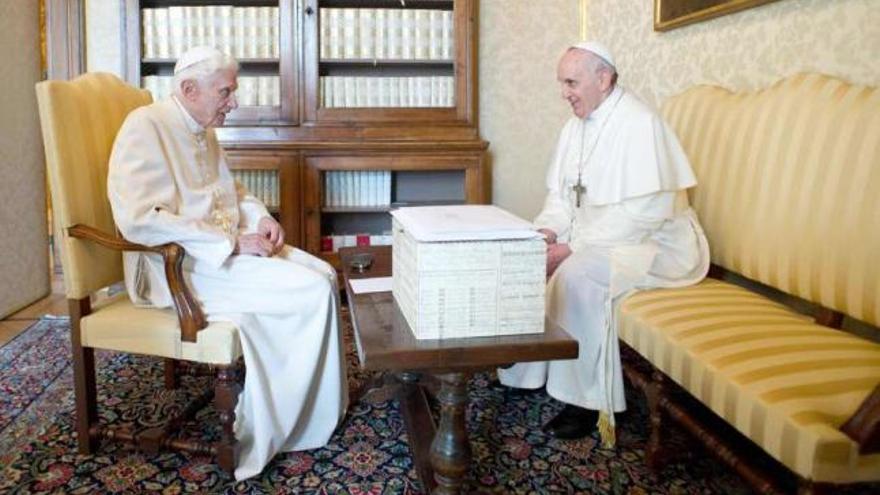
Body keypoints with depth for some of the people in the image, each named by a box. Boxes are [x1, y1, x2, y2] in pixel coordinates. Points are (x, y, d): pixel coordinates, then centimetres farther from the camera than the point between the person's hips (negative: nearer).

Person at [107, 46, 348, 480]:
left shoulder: (202, 131, 13)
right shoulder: (146, 126, -14)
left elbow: (229, 190, 27)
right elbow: (139, 220, -24)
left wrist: (260, 217, 5)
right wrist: (232, 243, -24)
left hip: (227, 250, 9)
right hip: (179, 266, -9)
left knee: (324, 274, -4)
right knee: (308, 292, -20)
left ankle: (322, 405, 4)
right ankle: (261, 436, -7)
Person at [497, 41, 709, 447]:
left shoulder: (639, 124, -18)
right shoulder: (576, 126, 9)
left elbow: (647, 212, -26)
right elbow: (560, 194, 12)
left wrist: (573, 247, -26)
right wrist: (547, 231, -10)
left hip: (652, 244, -8)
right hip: (593, 239, 9)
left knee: (577, 274, -33)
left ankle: (587, 402, -20)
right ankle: (525, 370, 4)